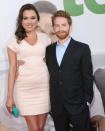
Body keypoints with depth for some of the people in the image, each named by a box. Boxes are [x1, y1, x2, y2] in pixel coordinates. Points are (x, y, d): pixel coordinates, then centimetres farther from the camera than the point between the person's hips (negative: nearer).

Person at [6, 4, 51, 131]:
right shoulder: (14, 41, 0)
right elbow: (12, 68, 0)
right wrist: (10, 96, -1)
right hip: (25, 88, -2)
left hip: (43, 87, 2)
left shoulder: (45, 38, 6)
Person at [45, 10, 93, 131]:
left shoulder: (82, 49, -3)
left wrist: (87, 101, -7)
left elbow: (88, 77, -4)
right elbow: (50, 75, 9)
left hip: (77, 107, -3)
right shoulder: (49, 50, 9)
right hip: (57, 107, 4)